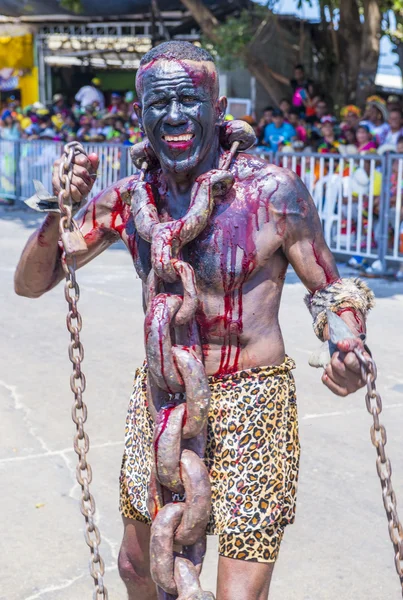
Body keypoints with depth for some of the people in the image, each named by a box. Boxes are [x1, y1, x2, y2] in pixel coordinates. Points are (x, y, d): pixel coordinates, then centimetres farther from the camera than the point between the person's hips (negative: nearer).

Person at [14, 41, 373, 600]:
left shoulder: (273, 191, -15)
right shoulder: (128, 199, -3)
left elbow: (330, 291, -5)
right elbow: (31, 282, 0)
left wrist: (348, 350, -27)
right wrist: (60, 211, -19)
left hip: (252, 404, -4)